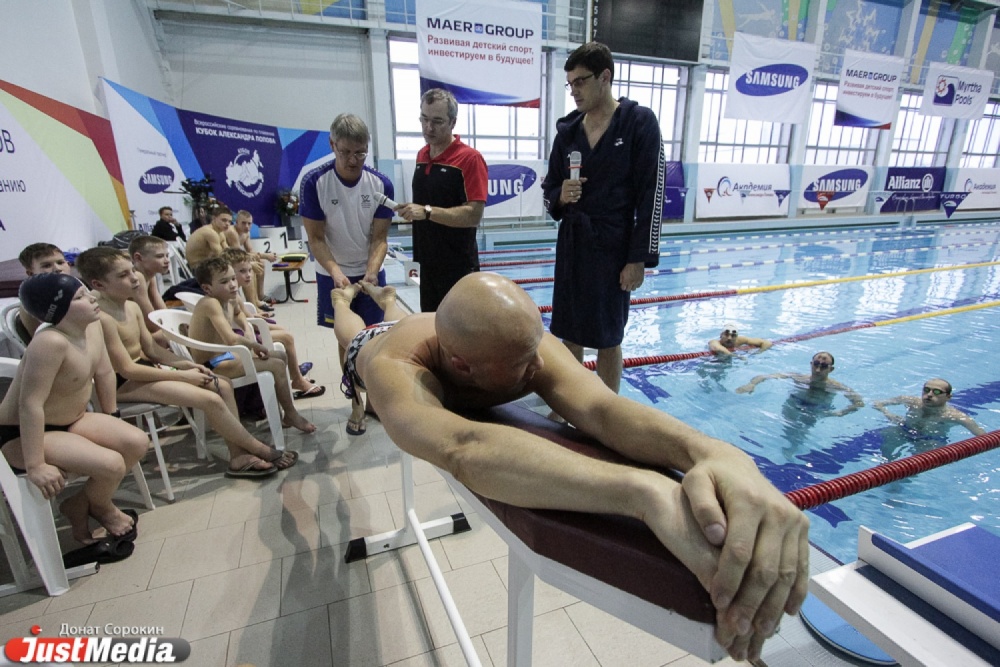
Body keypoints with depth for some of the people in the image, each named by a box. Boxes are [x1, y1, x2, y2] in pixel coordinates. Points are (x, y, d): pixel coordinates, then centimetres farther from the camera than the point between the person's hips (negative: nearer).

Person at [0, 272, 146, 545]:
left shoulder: (92, 327, -7)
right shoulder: (51, 342, -32)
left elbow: (104, 373, 6)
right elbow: (30, 403, -33)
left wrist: (111, 419, 14)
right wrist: (36, 466, -31)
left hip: (71, 420, 8)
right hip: (24, 434, -8)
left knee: (137, 442, -6)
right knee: (111, 464, -23)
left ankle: (78, 504, 15)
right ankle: (100, 507, 13)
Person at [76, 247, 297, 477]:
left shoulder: (132, 306, 6)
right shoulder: (102, 318, -23)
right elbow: (128, 370, -24)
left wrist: (186, 364, -4)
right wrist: (183, 375, -20)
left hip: (144, 368, 10)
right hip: (124, 383, -10)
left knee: (223, 385, 0)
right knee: (211, 400, -21)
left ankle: (238, 456, -1)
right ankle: (261, 450, -4)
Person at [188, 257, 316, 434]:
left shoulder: (230, 300, 2)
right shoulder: (210, 303, -25)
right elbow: (231, 339, -36)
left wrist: (248, 332, 7)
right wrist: (255, 345, -18)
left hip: (226, 355, 10)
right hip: (213, 365, -10)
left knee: (279, 357, 15)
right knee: (277, 366, -16)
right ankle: (290, 415, 1)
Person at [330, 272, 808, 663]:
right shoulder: (398, 370, -61)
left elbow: (599, 409, -68)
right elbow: (464, 449, -83)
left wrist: (714, 453, -90)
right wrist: (646, 490, -98)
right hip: (374, 349, -1)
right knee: (353, 330, 38)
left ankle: (388, 300, 72)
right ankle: (343, 295, 69)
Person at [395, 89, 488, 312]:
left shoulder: (470, 158, -13)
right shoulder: (421, 155, 10)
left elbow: (474, 215, -21)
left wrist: (427, 212, -28)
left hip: (458, 267, -7)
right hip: (428, 264, 7)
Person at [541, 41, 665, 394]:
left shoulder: (640, 122, -6)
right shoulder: (567, 130, 7)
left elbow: (651, 196, -9)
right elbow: (549, 189, 14)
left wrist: (640, 259, -13)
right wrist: (560, 196, -11)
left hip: (613, 247, -4)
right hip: (571, 244, 5)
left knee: (609, 340, 6)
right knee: (569, 335, 12)